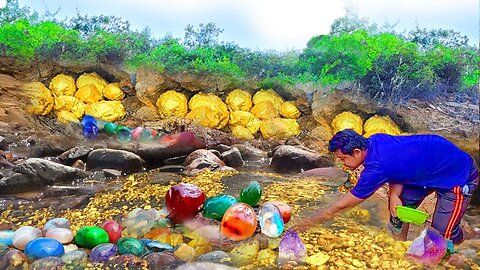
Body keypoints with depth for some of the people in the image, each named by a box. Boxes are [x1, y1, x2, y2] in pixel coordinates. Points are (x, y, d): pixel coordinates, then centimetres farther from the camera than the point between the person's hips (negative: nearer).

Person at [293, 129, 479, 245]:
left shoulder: (376, 168, -33)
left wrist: (310, 221, -14)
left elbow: (342, 205, -23)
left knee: (444, 236, -6)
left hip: (459, 175, -8)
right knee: (400, 206, 5)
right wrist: (395, 194, -21)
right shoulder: (375, 140, -13)